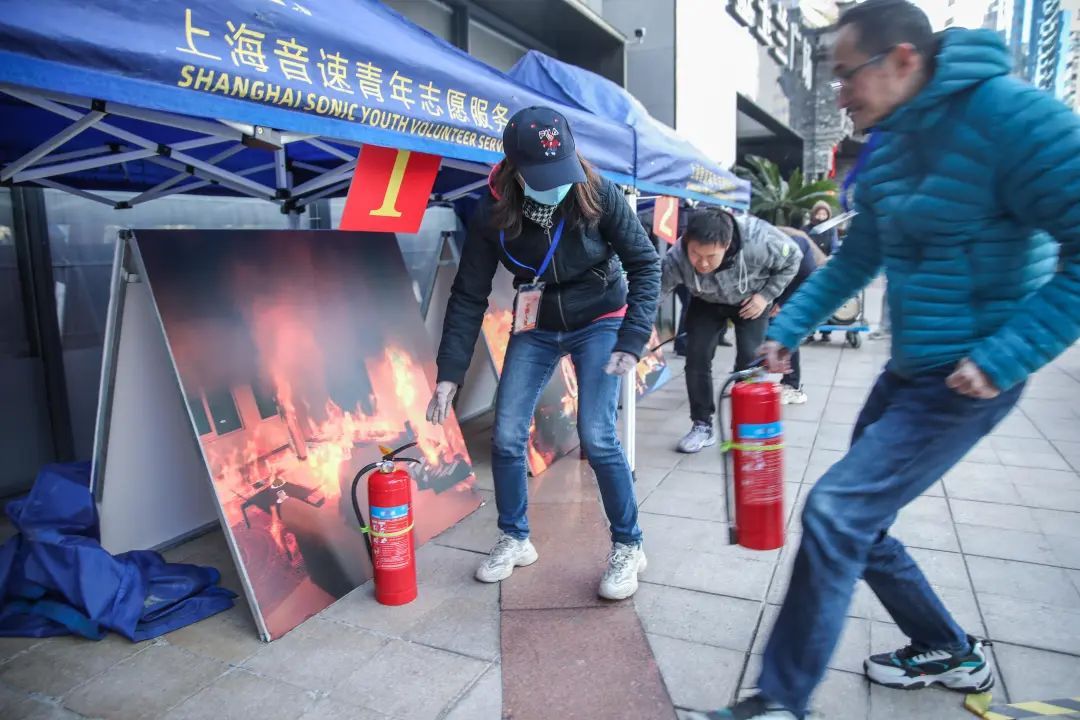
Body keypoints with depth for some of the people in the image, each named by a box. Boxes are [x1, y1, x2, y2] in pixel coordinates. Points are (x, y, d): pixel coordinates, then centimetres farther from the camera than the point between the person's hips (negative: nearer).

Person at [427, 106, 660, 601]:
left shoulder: (598, 196, -21)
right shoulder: (494, 214, -17)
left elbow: (644, 263, -12)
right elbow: (468, 296, -12)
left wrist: (632, 341, -23)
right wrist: (449, 373, -16)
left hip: (599, 323, -2)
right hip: (536, 328, 3)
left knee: (596, 437, -14)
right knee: (506, 437, -1)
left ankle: (628, 547, 8)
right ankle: (514, 540, 22)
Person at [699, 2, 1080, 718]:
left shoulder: (1009, 113, -18)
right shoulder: (887, 148, 8)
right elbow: (858, 259, 17)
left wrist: (1002, 359, -24)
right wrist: (786, 331, 11)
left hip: (966, 380, -8)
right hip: (908, 370, 9)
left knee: (836, 512, -13)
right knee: (857, 522, 14)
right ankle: (951, 653, 38)